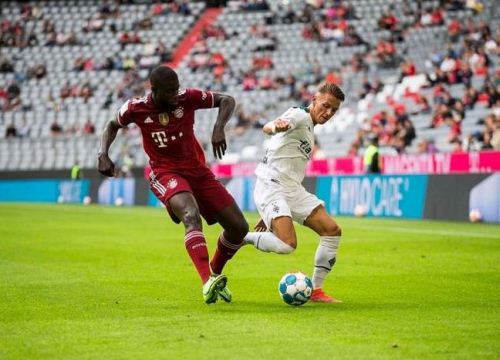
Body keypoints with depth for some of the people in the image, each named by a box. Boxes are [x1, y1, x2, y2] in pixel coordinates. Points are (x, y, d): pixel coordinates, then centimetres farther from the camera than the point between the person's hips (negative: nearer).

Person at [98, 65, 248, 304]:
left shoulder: (188, 98, -11)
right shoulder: (136, 109, -11)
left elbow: (227, 101, -2)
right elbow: (113, 126, 10)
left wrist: (219, 128, -20)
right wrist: (103, 154, -6)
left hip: (197, 170, 4)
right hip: (165, 173, -4)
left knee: (239, 227, 1)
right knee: (191, 215, -36)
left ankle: (215, 273, 28)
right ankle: (208, 283, -47)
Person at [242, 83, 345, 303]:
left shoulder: (309, 129, 24)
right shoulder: (299, 116, -5)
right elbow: (267, 128, -27)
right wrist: (276, 127, -54)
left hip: (293, 189, 9)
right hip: (271, 186, -9)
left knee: (332, 231, -1)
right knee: (287, 244, -25)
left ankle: (316, 290, 7)